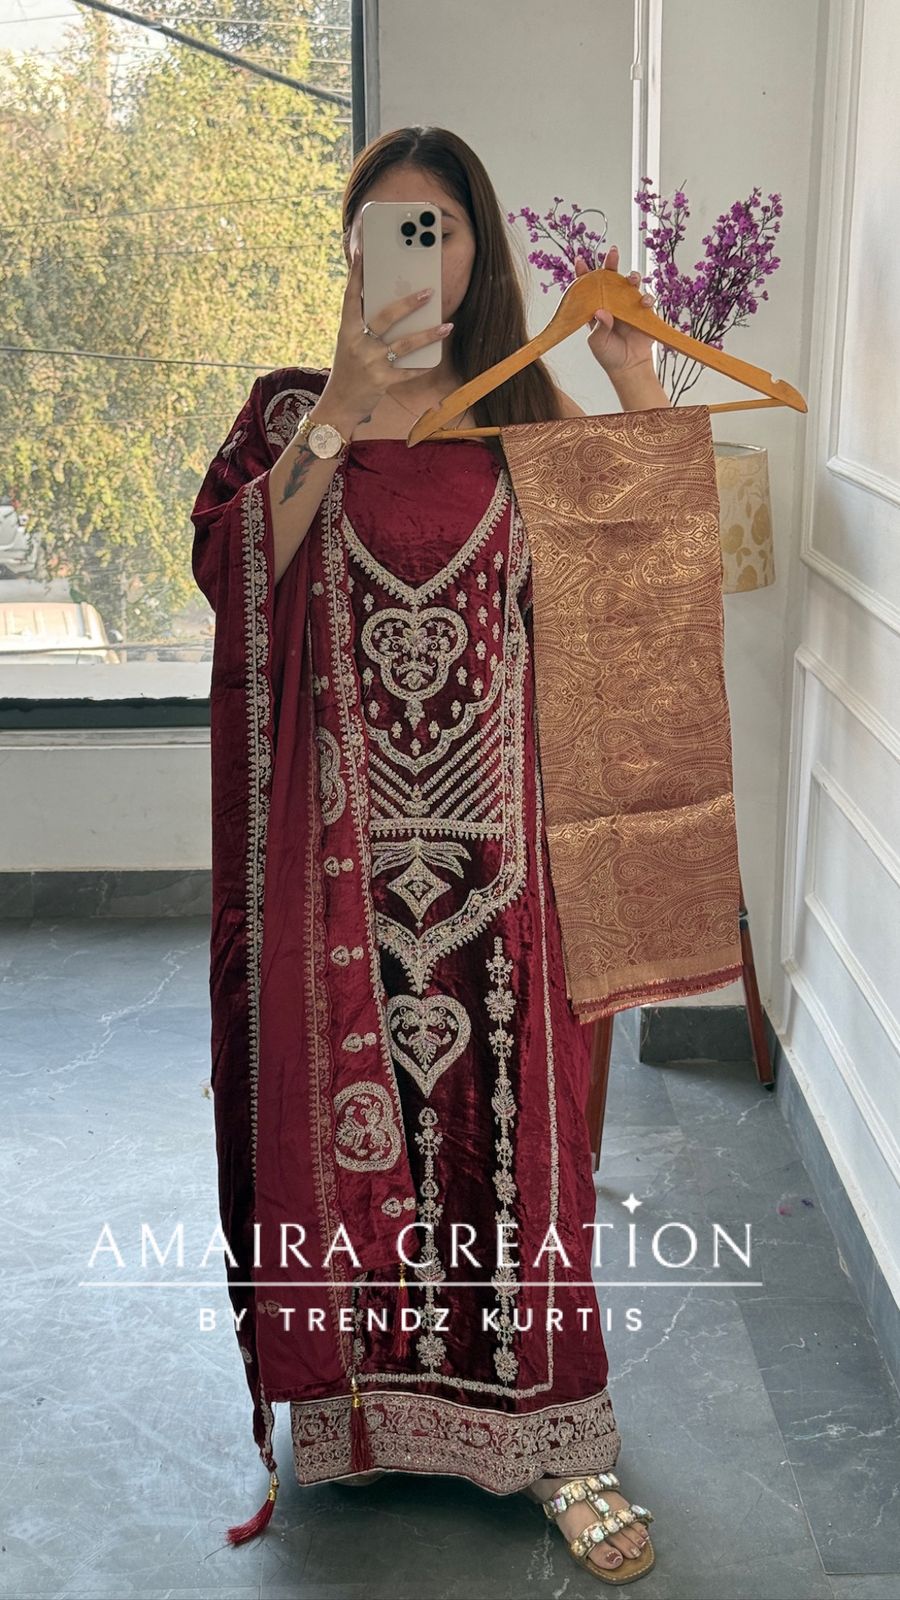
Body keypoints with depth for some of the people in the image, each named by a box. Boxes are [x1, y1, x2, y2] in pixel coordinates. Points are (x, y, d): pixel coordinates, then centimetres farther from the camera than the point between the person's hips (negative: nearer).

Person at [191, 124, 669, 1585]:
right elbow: (233, 572, -11)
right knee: (344, 1097, 7)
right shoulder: (293, 406, 6)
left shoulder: (530, 414, 8)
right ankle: (357, 1395, 28)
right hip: (341, 837, 0)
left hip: (495, 835, 0)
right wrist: (341, 410, -18)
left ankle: (547, 1431, 17)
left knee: (511, 1105, 3)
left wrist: (637, 382, -9)